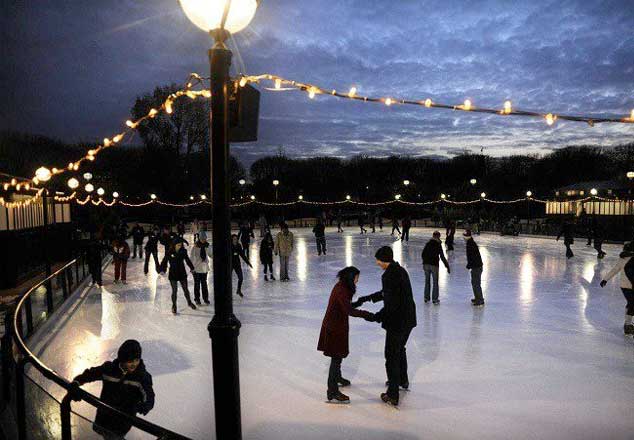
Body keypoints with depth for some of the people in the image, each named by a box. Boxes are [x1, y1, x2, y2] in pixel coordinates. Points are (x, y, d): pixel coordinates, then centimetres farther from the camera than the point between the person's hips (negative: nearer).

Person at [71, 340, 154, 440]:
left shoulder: (142, 376, -22)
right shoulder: (109, 368, -15)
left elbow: (149, 397, -29)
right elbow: (88, 374, -5)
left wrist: (145, 406, -52)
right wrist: (75, 384, -23)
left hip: (124, 420, -3)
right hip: (104, 415, 4)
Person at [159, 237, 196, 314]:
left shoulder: (183, 251, -3)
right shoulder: (169, 252, -12)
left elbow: (187, 260, 10)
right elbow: (164, 262, -11)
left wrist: (192, 268, 17)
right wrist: (162, 270, -22)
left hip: (182, 273, 3)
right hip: (173, 274, -3)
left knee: (186, 289, 13)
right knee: (174, 291, 1)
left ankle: (189, 302, 35)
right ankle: (174, 306, 19)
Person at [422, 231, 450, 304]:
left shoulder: (428, 244, 6)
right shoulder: (438, 245, -7)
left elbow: (422, 255, 11)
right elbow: (442, 257, -10)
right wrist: (447, 266, -4)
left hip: (426, 264, 4)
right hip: (434, 265, -4)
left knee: (427, 281, 13)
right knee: (435, 282, 6)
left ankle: (426, 298, 16)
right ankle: (435, 299, 8)